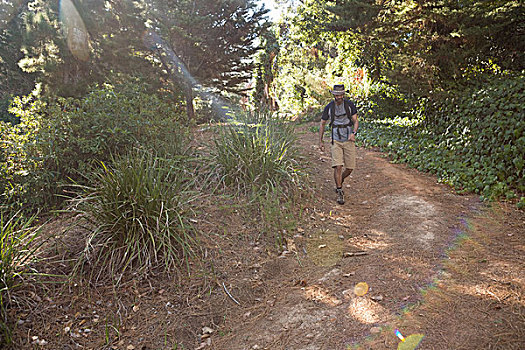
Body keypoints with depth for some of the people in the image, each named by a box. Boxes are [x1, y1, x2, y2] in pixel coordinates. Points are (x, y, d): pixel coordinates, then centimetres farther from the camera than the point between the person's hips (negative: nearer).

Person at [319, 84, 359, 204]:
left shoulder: (350, 105, -2)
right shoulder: (329, 107, 0)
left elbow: (356, 121, -5)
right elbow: (322, 124, 10)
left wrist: (353, 133, -25)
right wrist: (320, 141, 7)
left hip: (349, 141, 1)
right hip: (336, 141, -1)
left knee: (350, 168, 2)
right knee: (338, 166, -13)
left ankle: (339, 182, 33)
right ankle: (340, 193, -3)